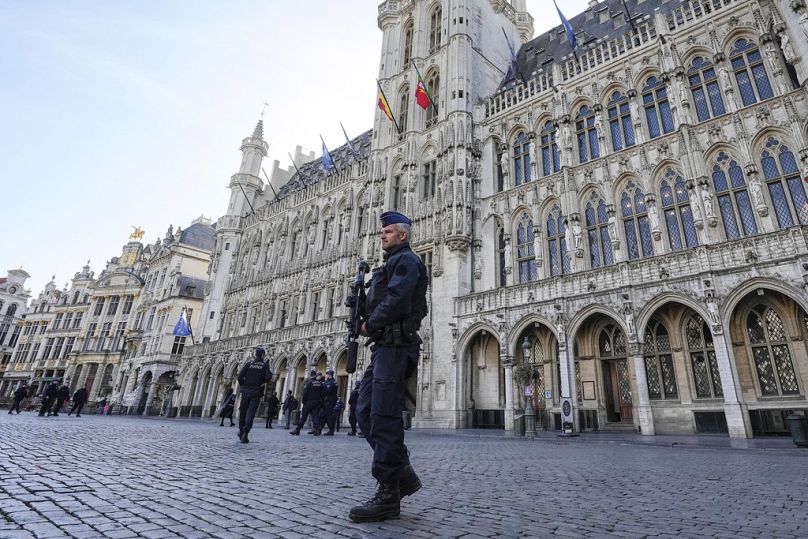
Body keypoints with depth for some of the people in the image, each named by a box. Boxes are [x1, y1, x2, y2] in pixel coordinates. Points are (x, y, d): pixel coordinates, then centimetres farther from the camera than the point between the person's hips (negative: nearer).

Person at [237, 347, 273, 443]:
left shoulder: (249, 363, 4)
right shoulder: (264, 365, -1)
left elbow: (240, 376, -4)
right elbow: (268, 377, -13)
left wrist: (242, 386, 10)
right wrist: (261, 382, 6)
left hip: (246, 391, 2)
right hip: (256, 392, -2)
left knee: (243, 411, 16)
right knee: (251, 413, -3)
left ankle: (241, 432, 27)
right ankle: (245, 435, -13)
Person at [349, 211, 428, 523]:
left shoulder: (406, 260, -3)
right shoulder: (391, 264, 28)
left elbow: (395, 301, -17)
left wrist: (369, 324, -6)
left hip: (395, 345, -10)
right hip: (383, 345, 10)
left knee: (384, 416, -10)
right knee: (366, 412, 7)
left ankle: (389, 496, -2)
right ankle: (402, 473, 15)